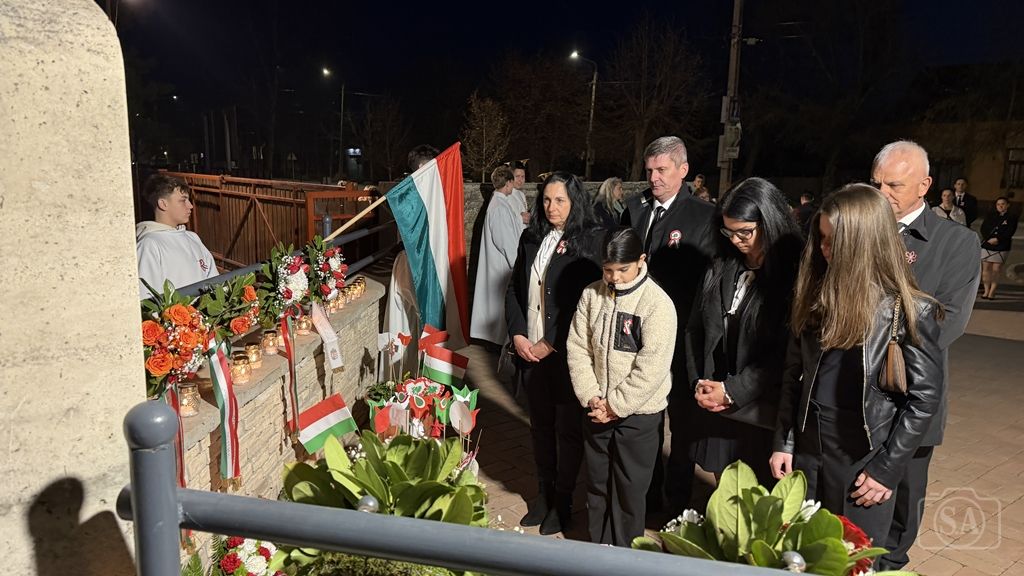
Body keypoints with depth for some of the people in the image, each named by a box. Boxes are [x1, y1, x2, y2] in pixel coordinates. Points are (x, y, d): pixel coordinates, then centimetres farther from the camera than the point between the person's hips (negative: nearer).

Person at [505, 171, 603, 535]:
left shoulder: (589, 242, -9)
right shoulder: (531, 238, 7)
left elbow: (586, 300, -14)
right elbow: (514, 290, 9)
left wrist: (550, 344, -14)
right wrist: (517, 335, -3)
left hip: (565, 352, -5)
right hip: (530, 350, 5)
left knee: (568, 427, 7)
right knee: (540, 423, 15)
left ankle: (563, 501, 23)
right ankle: (544, 493, 31)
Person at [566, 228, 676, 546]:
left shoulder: (658, 303, -16)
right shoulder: (592, 294, -2)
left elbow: (651, 367, -19)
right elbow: (578, 348, 0)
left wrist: (616, 405, -15)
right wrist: (591, 397, -8)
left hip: (638, 412, -4)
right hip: (597, 409, 4)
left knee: (629, 487, 9)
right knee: (597, 483, 17)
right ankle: (597, 547, 36)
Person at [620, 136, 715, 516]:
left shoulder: (703, 216, -8)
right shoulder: (634, 207, 6)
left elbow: (708, 280, -11)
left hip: (680, 338, -4)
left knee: (681, 424, 11)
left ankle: (678, 505, 29)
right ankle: (647, 495, 34)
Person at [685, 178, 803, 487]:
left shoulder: (792, 274, -11)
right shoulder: (721, 268, 7)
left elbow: (788, 351, -15)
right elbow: (695, 328, 11)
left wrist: (732, 390, -13)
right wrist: (698, 383, 0)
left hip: (762, 414, -5)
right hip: (715, 410, 5)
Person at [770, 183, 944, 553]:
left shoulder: (911, 311, -12)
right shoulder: (815, 296, 0)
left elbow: (925, 397, -10)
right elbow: (793, 374, 5)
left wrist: (886, 468, -11)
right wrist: (783, 442, 2)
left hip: (863, 461, -4)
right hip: (804, 452, 4)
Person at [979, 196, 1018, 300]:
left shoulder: (1011, 218, 2)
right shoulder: (990, 215, 9)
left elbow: (1009, 232, -7)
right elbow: (983, 228, 3)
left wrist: (997, 239, -17)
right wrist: (989, 239, -11)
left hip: (1001, 248, -2)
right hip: (986, 245, 2)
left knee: (996, 270, -3)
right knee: (986, 268, 2)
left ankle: (992, 292, 2)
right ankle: (986, 290, 10)